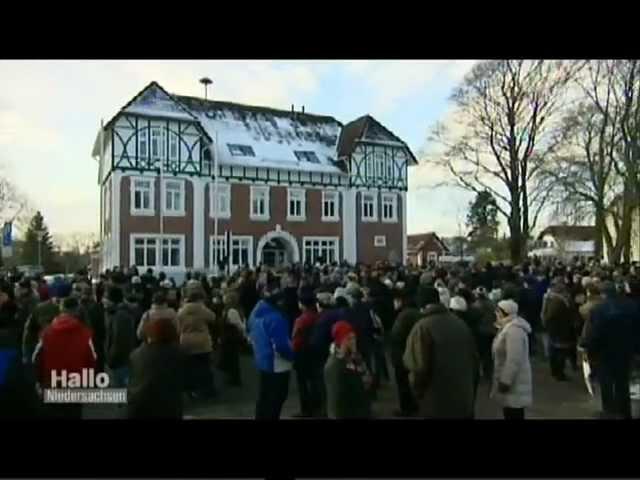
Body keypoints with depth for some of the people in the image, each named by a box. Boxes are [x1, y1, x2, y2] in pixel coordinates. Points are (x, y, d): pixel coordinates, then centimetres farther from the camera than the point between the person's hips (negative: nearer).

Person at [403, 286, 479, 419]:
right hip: (465, 401, 5)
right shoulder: (461, 323, 2)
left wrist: (418, 394, 0)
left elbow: (419, 368, -20)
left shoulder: (422, 327, -16)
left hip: (437, 405, -5)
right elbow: (474, 359, 9)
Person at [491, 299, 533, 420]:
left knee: (514, 415, -1)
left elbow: (514, 360, -29)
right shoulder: (508, 327, 11)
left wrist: (505, 381, -24)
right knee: (509, 414, 19)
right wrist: (503, 380, 22)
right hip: (508, 379, 10)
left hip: (514, 383, -10)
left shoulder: (514, 329, -24)